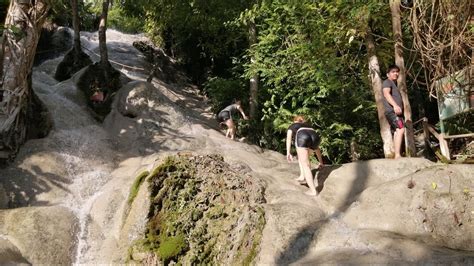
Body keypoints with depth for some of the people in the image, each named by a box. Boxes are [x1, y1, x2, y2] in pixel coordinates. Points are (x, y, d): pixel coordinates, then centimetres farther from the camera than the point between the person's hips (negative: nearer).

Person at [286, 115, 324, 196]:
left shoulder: (292, 126, 35)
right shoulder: (309, 126, 43)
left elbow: (289, 138, 12)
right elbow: (317, 147, 43)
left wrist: (288, 153, 1)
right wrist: (321, 162, 47)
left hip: (302, 137, -4)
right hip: (315, 137, 4)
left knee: (305, 165, -1)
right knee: (302, 155, 33)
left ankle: (313, 190, -9)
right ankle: (302, 175, 19)